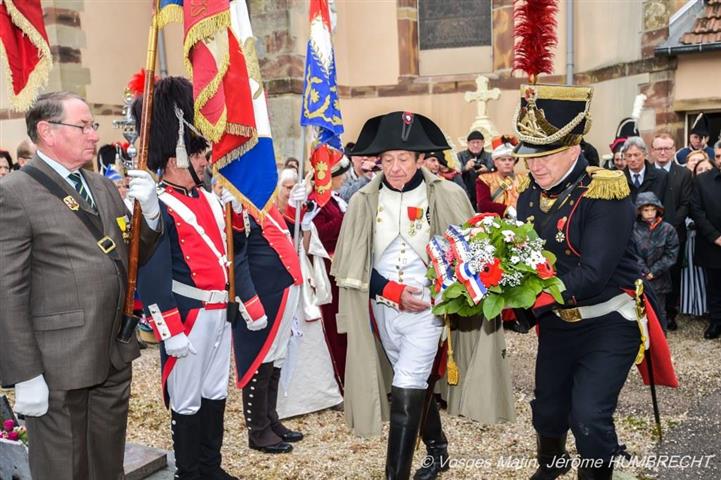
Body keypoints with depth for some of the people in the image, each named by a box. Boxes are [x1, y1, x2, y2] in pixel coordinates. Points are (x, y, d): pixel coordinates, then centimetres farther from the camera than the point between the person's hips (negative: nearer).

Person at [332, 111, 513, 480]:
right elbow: (354, 267, -2)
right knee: (416, 384, 21)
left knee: (405, 393, -11)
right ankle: (437, 449, 44)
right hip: (383, 309, 4)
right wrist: (392, 291, -13)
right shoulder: (365, 201, -3)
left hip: (426, 308, -4)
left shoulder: (447, 197, -9)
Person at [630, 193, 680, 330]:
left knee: (659, 310, 11)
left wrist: (653, 272, -9)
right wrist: (644, 271, -13)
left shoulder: (668, 229, -4)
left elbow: (671, 255, -4)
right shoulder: (633, 229, -6)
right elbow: (632, 254, -7)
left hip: (659, 279, 0)